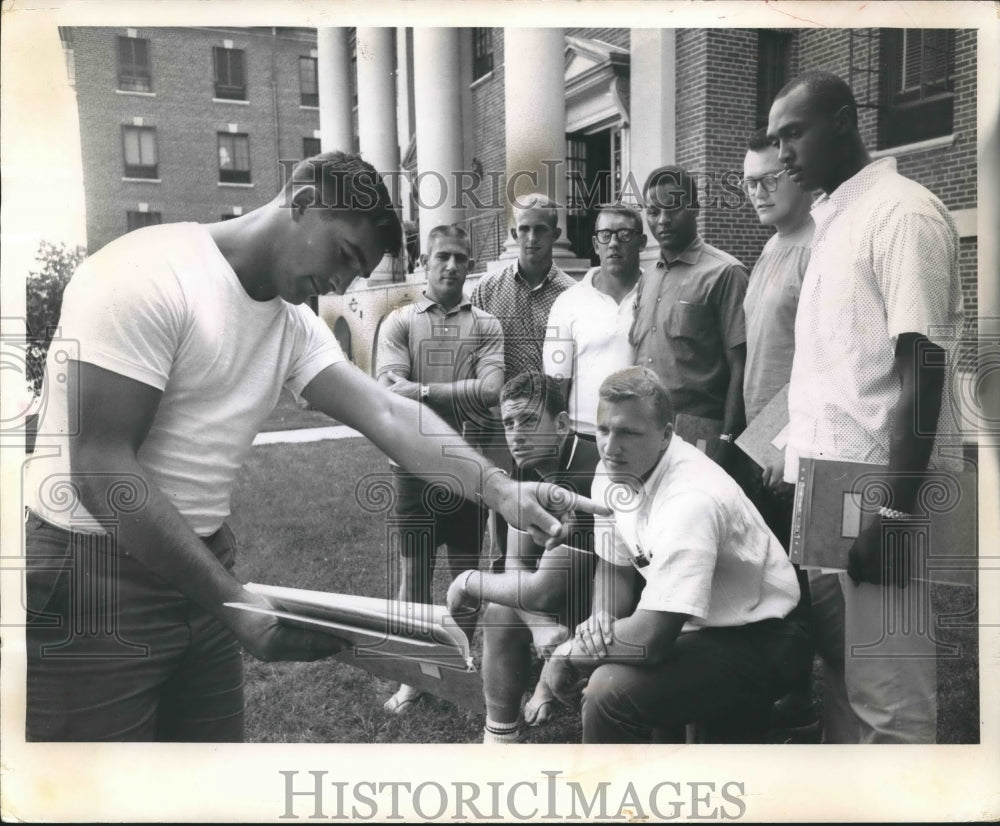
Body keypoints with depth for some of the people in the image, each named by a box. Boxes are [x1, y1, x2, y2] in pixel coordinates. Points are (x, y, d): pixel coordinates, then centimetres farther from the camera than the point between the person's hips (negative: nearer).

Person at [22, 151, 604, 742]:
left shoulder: (295, 326, 5)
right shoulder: (148, 275, -19)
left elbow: (387, 415, -6)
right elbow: (101, 469, -22)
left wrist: (500, 489, -20)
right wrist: (235, 600, -24)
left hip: (200, 565, 7)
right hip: (88, 580, -7)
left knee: (216, 733, 16)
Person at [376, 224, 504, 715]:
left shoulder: (486, 326, 3)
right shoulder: (399, 322, 1)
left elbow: (491, 390, -12)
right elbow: (390, 392, -12)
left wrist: (424, 389, -11)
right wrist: (459, 396, -13)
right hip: (413, 465, 0)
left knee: (466, 570, 12)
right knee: (414, 570, 9)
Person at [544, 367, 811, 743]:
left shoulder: (692, 499, -32)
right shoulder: (615, 470, -4)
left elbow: (649, 640, -33)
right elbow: (615, 568, 9)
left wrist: (570, 652, -17)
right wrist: (601, 625, -11)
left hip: (758, 644, -9)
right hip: (699, 627, 9)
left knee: (609, 692, -26)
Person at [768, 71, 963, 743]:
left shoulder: (904, 213, -10)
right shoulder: (831, 220, 15)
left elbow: (922, 373, -16)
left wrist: (894, 513, -18)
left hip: (871, 497, -8)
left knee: (889, 704, 2)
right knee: (838, 681, 17)